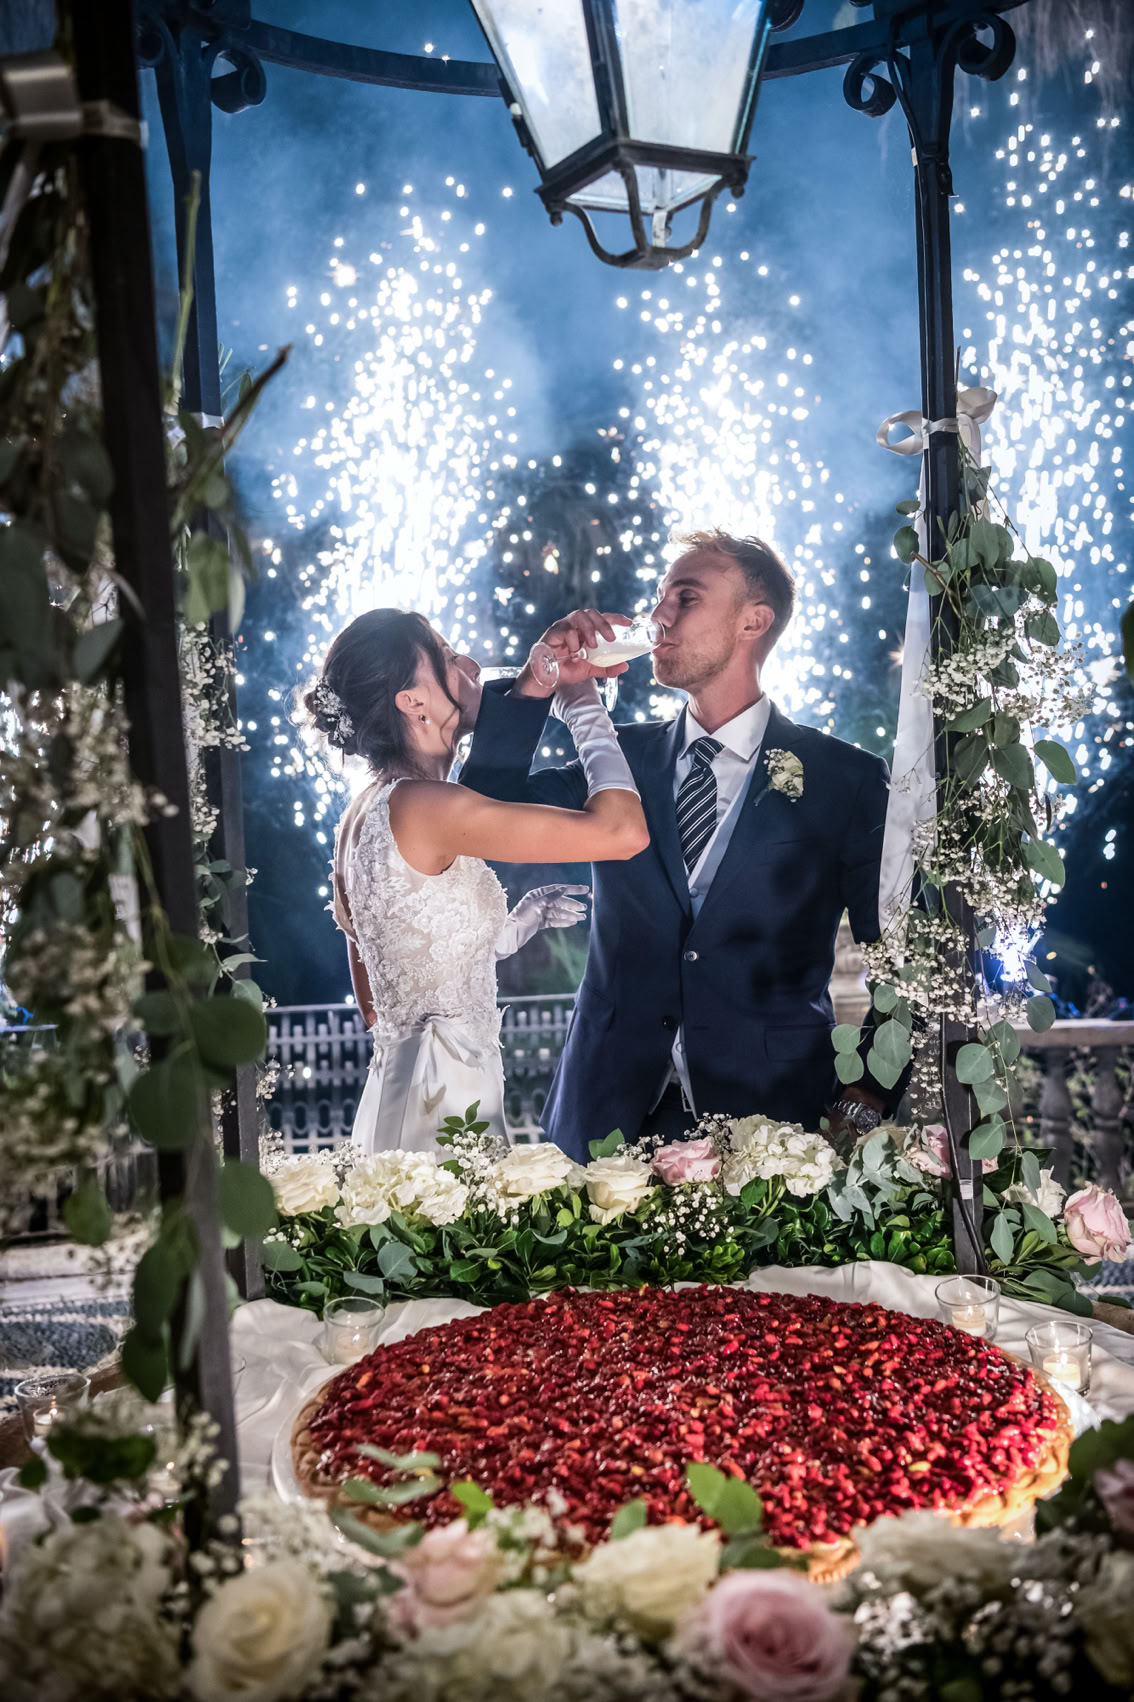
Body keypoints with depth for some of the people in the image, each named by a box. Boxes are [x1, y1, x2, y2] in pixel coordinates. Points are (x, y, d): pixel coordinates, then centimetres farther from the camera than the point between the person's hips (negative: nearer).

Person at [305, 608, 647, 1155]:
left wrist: (524, 919, 18)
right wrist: (583, 703, -6)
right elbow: (623, 830, -24)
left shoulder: (365, 813, 10)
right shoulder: (419, 804, -18)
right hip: (443, 1108, -10)